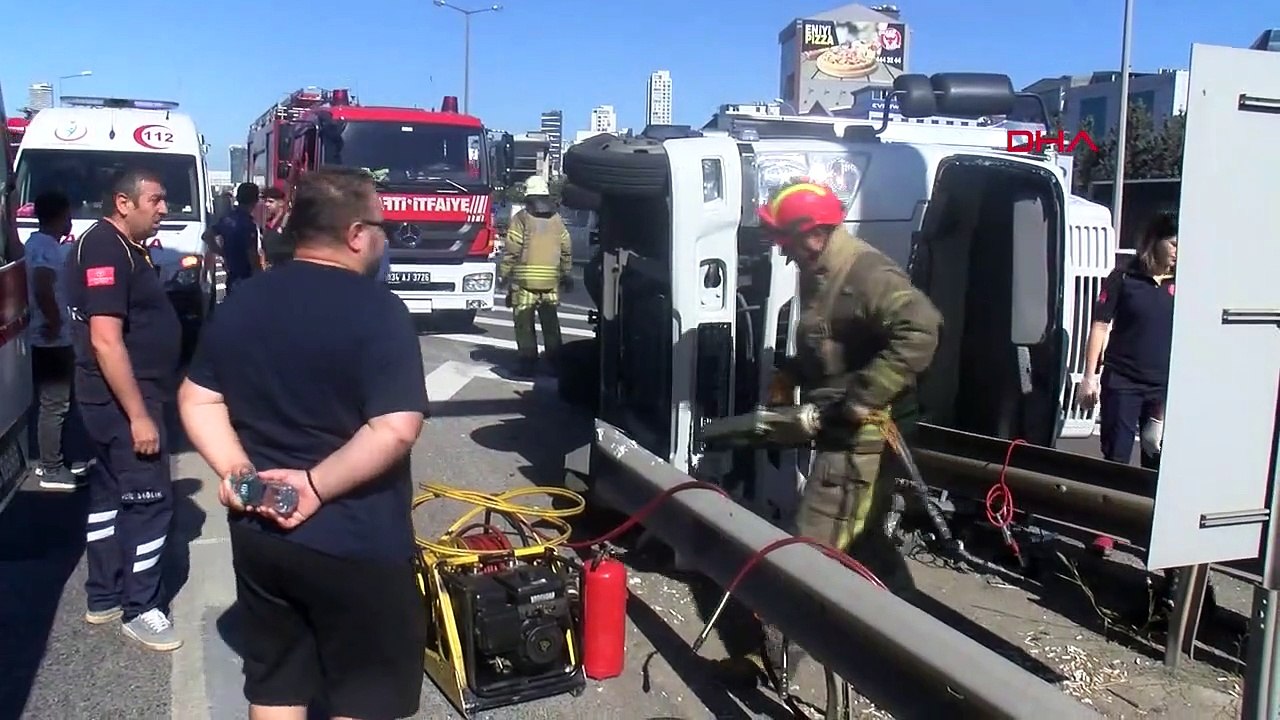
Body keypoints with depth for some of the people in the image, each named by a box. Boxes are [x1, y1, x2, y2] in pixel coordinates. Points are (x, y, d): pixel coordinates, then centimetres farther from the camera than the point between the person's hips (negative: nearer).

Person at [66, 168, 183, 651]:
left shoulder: (125, 248, 13)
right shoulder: (105, 248, -18)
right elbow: (105, 341, -25)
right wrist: (138, 414, -25)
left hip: (116, 399, 10)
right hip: (124, 401, -10)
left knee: (111, 493, 16)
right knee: (149, 501, -4)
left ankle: (104, 598, 27)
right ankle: (139, 609, 8)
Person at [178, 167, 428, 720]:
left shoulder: (241, 303, 5)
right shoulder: (378, 310, -17)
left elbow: (197, 400, 9)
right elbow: (395, 430, -25)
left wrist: (235, 471, -2)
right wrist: (315, 484, -18)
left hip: (257, 533, 7)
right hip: (356, 543, -6)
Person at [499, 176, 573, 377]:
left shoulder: (521, 218, -4)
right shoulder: (557, 219, 9)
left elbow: (511, 249, -9)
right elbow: (566, 249, 11)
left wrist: (504, 273, -1)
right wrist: (567, 274, 21)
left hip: (524, 280, -4)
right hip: (550, 281, 4)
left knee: (525, 324, 2)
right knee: (551, 322, 14)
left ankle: (528, 362, 1)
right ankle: (555, 360, 18)